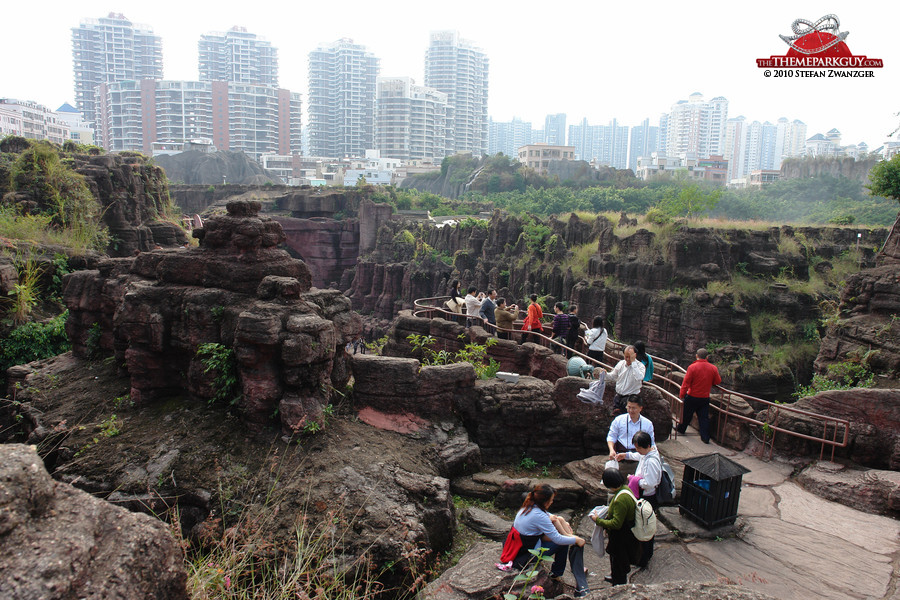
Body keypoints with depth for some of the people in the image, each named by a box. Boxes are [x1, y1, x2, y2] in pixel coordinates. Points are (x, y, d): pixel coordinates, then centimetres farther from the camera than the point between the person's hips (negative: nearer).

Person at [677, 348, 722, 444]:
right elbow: (718, 382, 6)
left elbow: (686, 383, -14)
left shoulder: (692, 367, -15)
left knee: (686, 414, 15)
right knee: (704, 417, 8)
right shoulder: (713, 368, -5)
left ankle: (681, 429, 33)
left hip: (692, 397, -2)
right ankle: (705, 437, 7)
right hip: (705, 398, 2)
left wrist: (682, 395, -6)